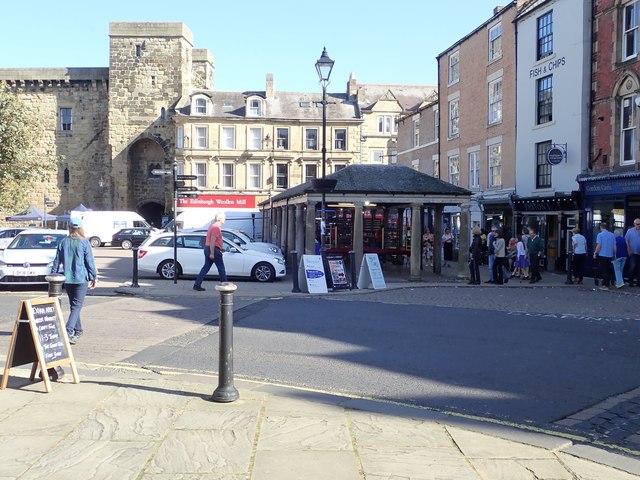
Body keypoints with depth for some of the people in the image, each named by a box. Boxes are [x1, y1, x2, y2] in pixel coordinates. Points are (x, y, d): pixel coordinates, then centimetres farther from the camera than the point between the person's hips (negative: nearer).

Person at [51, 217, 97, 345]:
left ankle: (77, 330, 29)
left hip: (67, 279, 4)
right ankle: (69, 331, -18)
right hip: (81, 278, -4)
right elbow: (90, 262, -5)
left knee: (73, 305, 18)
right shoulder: (84, 242, -8)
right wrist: (94, 277, 3)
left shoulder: (63, 242, 2)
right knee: (77, 305, -3)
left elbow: (57, 261, 6)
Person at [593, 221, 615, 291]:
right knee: (608, 270, 13)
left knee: (603, 271, -1)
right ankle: (607, 284, 16)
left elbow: (599, 246, -13)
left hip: (602, 255, -5)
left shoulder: (600, 235, -9)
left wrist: (595, 253, -3)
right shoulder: (612, 235, 6)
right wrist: (614, 255, 19)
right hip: (610, 256, 5)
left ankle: (605, 285, -2)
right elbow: (614, 246, 9)